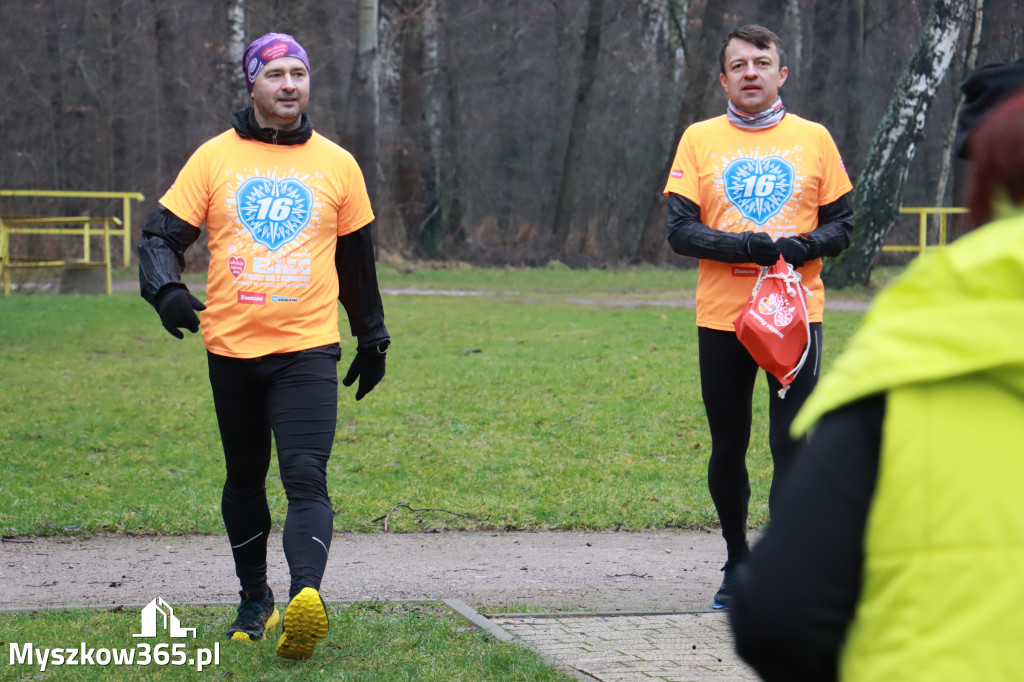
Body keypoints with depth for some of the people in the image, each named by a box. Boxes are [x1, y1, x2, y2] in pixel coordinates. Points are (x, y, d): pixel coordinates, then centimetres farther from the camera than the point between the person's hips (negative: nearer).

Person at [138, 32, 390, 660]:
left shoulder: (337, 165, 7)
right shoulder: (214, 158, 4)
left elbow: (357, 258, 16)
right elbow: (162, 234, 3)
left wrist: (373, 340, 21)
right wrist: (167, 289, -18)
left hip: (309, 349, -1)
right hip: (231, 348, 2)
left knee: (307, 478, -17)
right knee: (245, 479, 14)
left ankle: (307, 596, -33)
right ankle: (255, 600, 28)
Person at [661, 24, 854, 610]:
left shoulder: (814, 139, 6)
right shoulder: (700, 140, 5)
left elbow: (842, 226, 8)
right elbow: (681, 231, -1)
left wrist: (803, 246, -14)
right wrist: (743, 246, -17)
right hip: (722, 318, 1)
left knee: (793, 443, -10)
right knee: (728, 447, 9)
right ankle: (737, 565, 26)